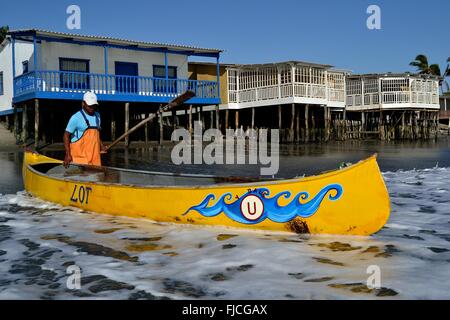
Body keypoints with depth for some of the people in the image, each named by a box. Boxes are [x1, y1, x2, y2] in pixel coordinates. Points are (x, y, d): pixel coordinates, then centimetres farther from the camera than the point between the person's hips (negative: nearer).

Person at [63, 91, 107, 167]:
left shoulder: (97, 116, 13)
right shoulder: (76, 118, -8)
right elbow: (66, 135, -7)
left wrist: (101, 145, 13)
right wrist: (68, 154, -14)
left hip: (95, 156, 7)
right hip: (80, 157, -6)